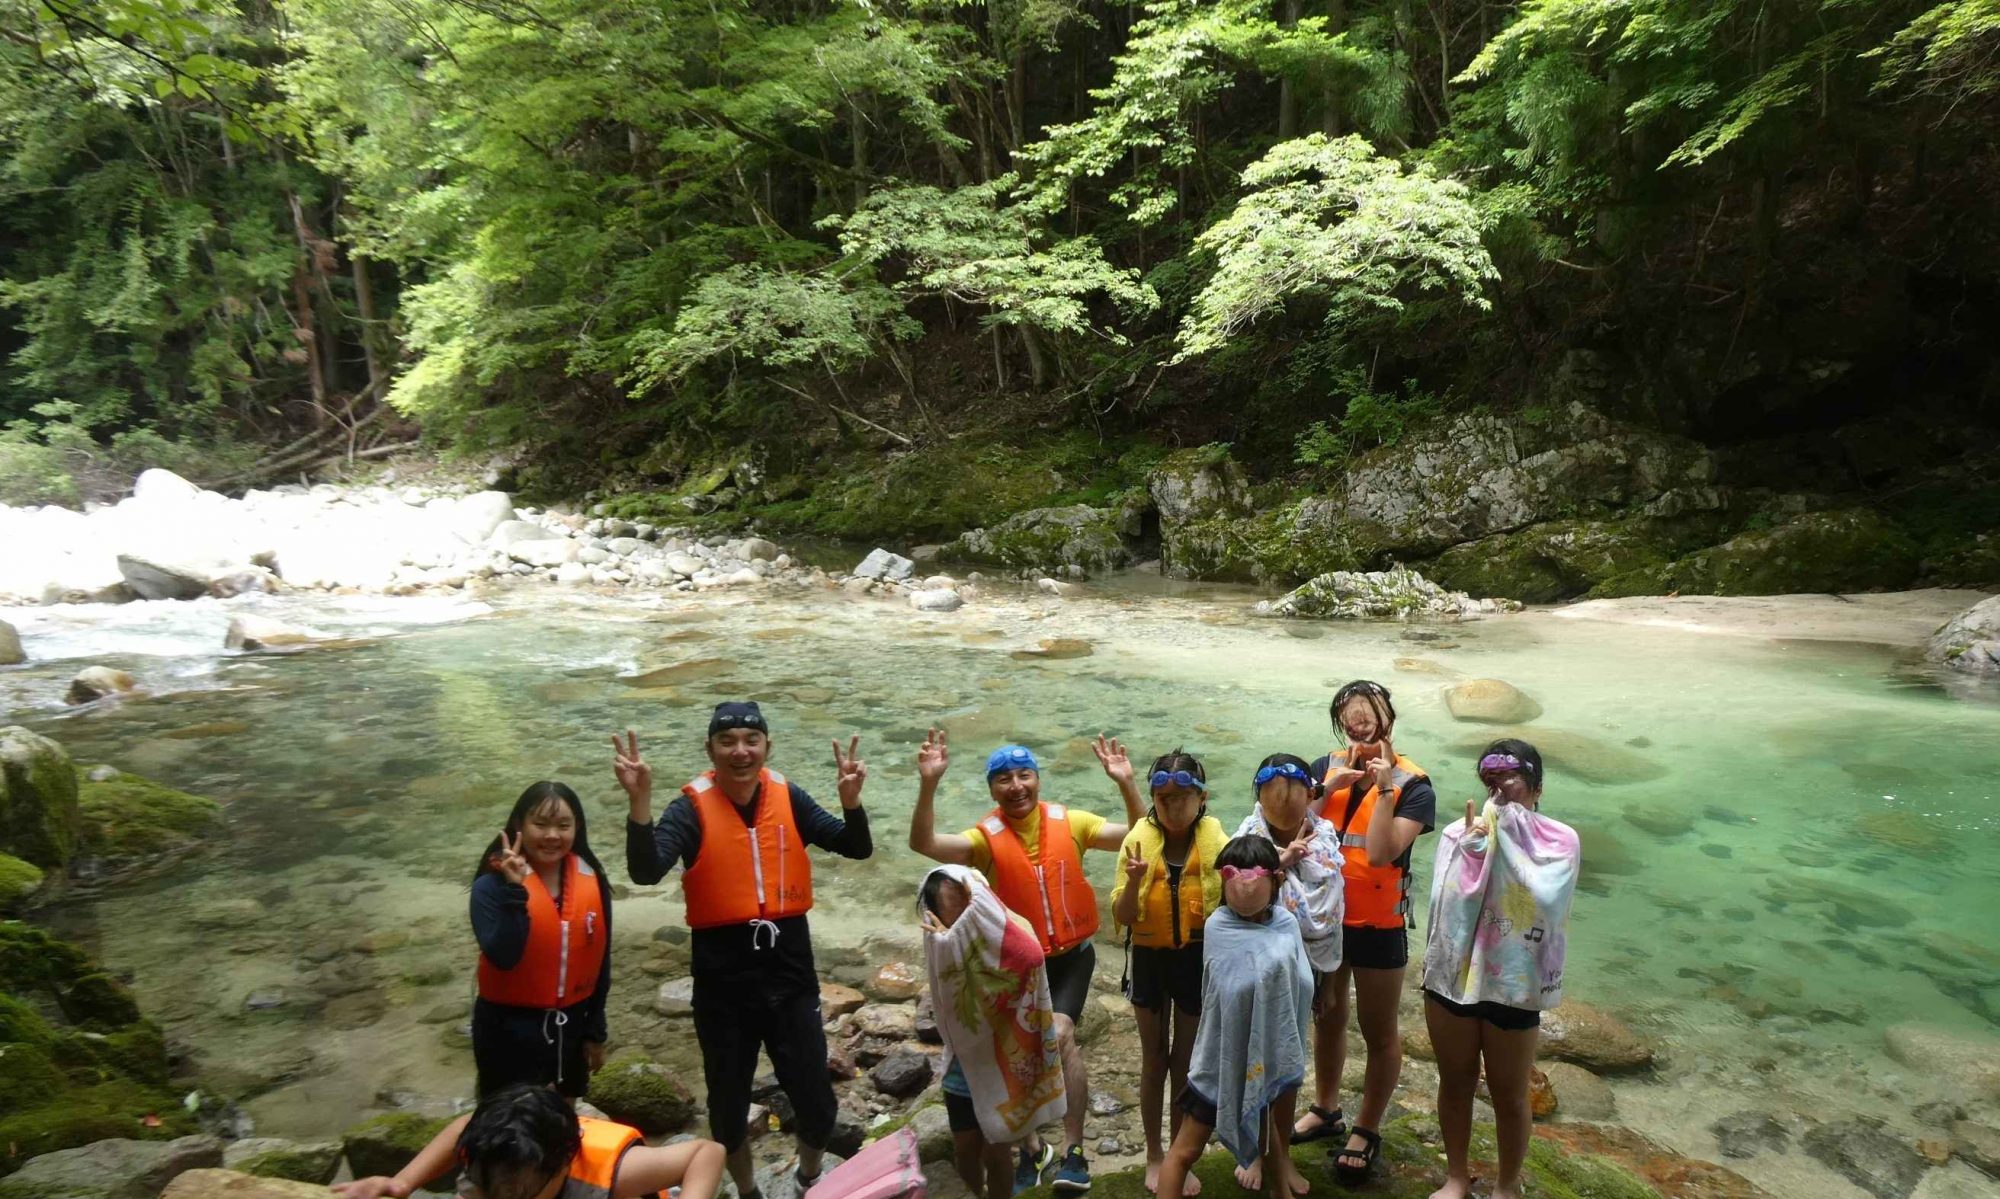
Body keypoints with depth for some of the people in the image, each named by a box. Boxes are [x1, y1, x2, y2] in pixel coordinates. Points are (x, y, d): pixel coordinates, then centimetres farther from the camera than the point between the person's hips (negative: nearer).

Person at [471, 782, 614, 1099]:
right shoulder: (493, 884, -16)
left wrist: (596, 1030, 8)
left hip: (570, 1024, 4)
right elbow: (502, 957, -27)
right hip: (509, 1028, -4)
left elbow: (599, 958, 4)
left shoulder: (592, 880, -5)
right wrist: (514, 892, -36)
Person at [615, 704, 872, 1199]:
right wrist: (640, 800, -36)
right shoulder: (692, 808, -10)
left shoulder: (788, 798, -3)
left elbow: (857, 848, -6)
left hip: (790, 972, 2)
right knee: (728, 1101, 16)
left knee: (816, 1100, 10)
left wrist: (851, 799, -25)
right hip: (723, 979, -1)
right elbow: (645, 871, -23)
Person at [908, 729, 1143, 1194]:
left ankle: (1073, 1150, -7)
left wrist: (1126, 784, -17)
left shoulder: (1070, 822, -5)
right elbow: (924, 843, -26)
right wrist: (929, 783, -38)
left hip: (1071, 954, -1)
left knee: (1059, 1034, -22)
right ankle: (1031, 1149, 34)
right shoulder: (986, 837, -11)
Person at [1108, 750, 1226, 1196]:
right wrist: (1135, 880, -30)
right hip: (1150, 958, 0)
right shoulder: (1138, 842, -12)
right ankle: (1154, 1154, 33)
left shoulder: (1216, 843, -13)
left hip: (1198, 958, 0)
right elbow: (1122, 917, -12)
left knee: (1187, 1058, 14)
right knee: (1154, 1057, 15)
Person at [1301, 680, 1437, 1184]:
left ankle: (1366, 1130, 31)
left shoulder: (1413, 785, -16)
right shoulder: (1327, 766, -5)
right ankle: (1325, 1110, 41)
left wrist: (1384, 786, -28)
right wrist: (1331, 786, -23)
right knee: (1327, 1018, 21)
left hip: (1378, 926, -4)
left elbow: (1381, 853, -27)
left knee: (1378, 1032, 12)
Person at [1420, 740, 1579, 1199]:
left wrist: (1505, 841, -20)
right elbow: (1447, 903, -13)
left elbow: (1542, 900, -24)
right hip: (1452, 976, 2)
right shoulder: (1459, 833, -6)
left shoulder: (1558, 842, -9)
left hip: (1513, 984, -2)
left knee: (1509, 1095, 15)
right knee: (1455, 1083, 19)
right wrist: (1472, 849, -22)